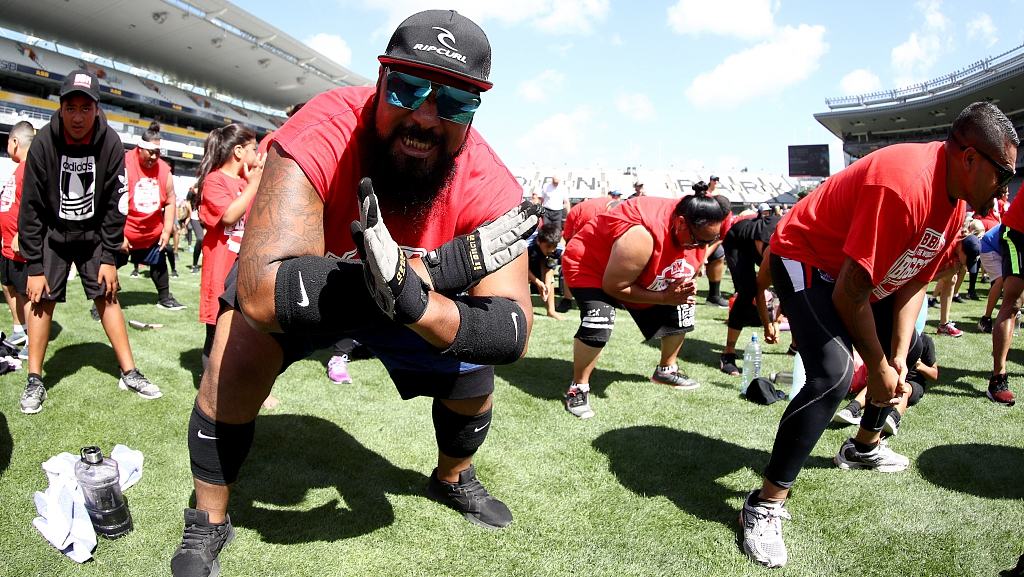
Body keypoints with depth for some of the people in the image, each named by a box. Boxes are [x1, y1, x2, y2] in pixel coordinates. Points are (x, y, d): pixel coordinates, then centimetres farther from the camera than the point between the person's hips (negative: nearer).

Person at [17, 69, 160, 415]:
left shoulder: (110, 143, -16)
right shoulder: (44, 143, -19)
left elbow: (115, 204, -9)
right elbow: (31, 208, -14)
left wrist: (109, 257, -10)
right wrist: (34, 266, -14)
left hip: (93, 233, 1)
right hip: (52, 233, -1)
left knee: (107, 296, -1)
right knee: (42, 298, -4)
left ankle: (129, 373, 5)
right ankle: (34, 380, 6)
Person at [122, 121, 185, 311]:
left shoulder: (164, 169, -4)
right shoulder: (124, 165, -20)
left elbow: (170, 202, 6)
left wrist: (167, 230, 1)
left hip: (153, 233, 5)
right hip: (124, 233, -5)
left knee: (159, 264, 17)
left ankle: (164, 298, 35)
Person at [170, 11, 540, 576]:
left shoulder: (489, 186, -29)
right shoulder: (321, 134, -39)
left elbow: (514, 332, -34)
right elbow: (262, 291, -50)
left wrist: (414, 301, -55)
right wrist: (433, 269, -55)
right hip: (307, 280, -2)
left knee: (473, 374, -4)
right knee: (243, 344, -26)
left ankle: (452, 478, 33)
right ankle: (208, 523, 1)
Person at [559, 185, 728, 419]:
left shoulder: (699, 232, -15)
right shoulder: (643, 235, -41)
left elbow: (687, 270, 7)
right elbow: (613, 286, -31)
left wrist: (685, 289, -17)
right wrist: (664, 297, -30)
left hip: (641, 277, 8)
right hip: (591, 266, -8)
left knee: (680, 308, 10)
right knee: (598, 323, -31)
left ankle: (666, 370, 31)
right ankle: (578, 389, -12)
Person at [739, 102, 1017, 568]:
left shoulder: (956, 201, -1)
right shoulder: (902, 185, -32)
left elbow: (914, 283, 3)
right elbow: (849, 293, -30)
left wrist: (897, 359, -7)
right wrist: (879, 366, -17)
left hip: (862, 270, 11)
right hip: (803, 259, -10)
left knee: (907, 345, 23)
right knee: (833, 374, -28)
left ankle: (864, 447, 45)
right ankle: (765, 506, -19)